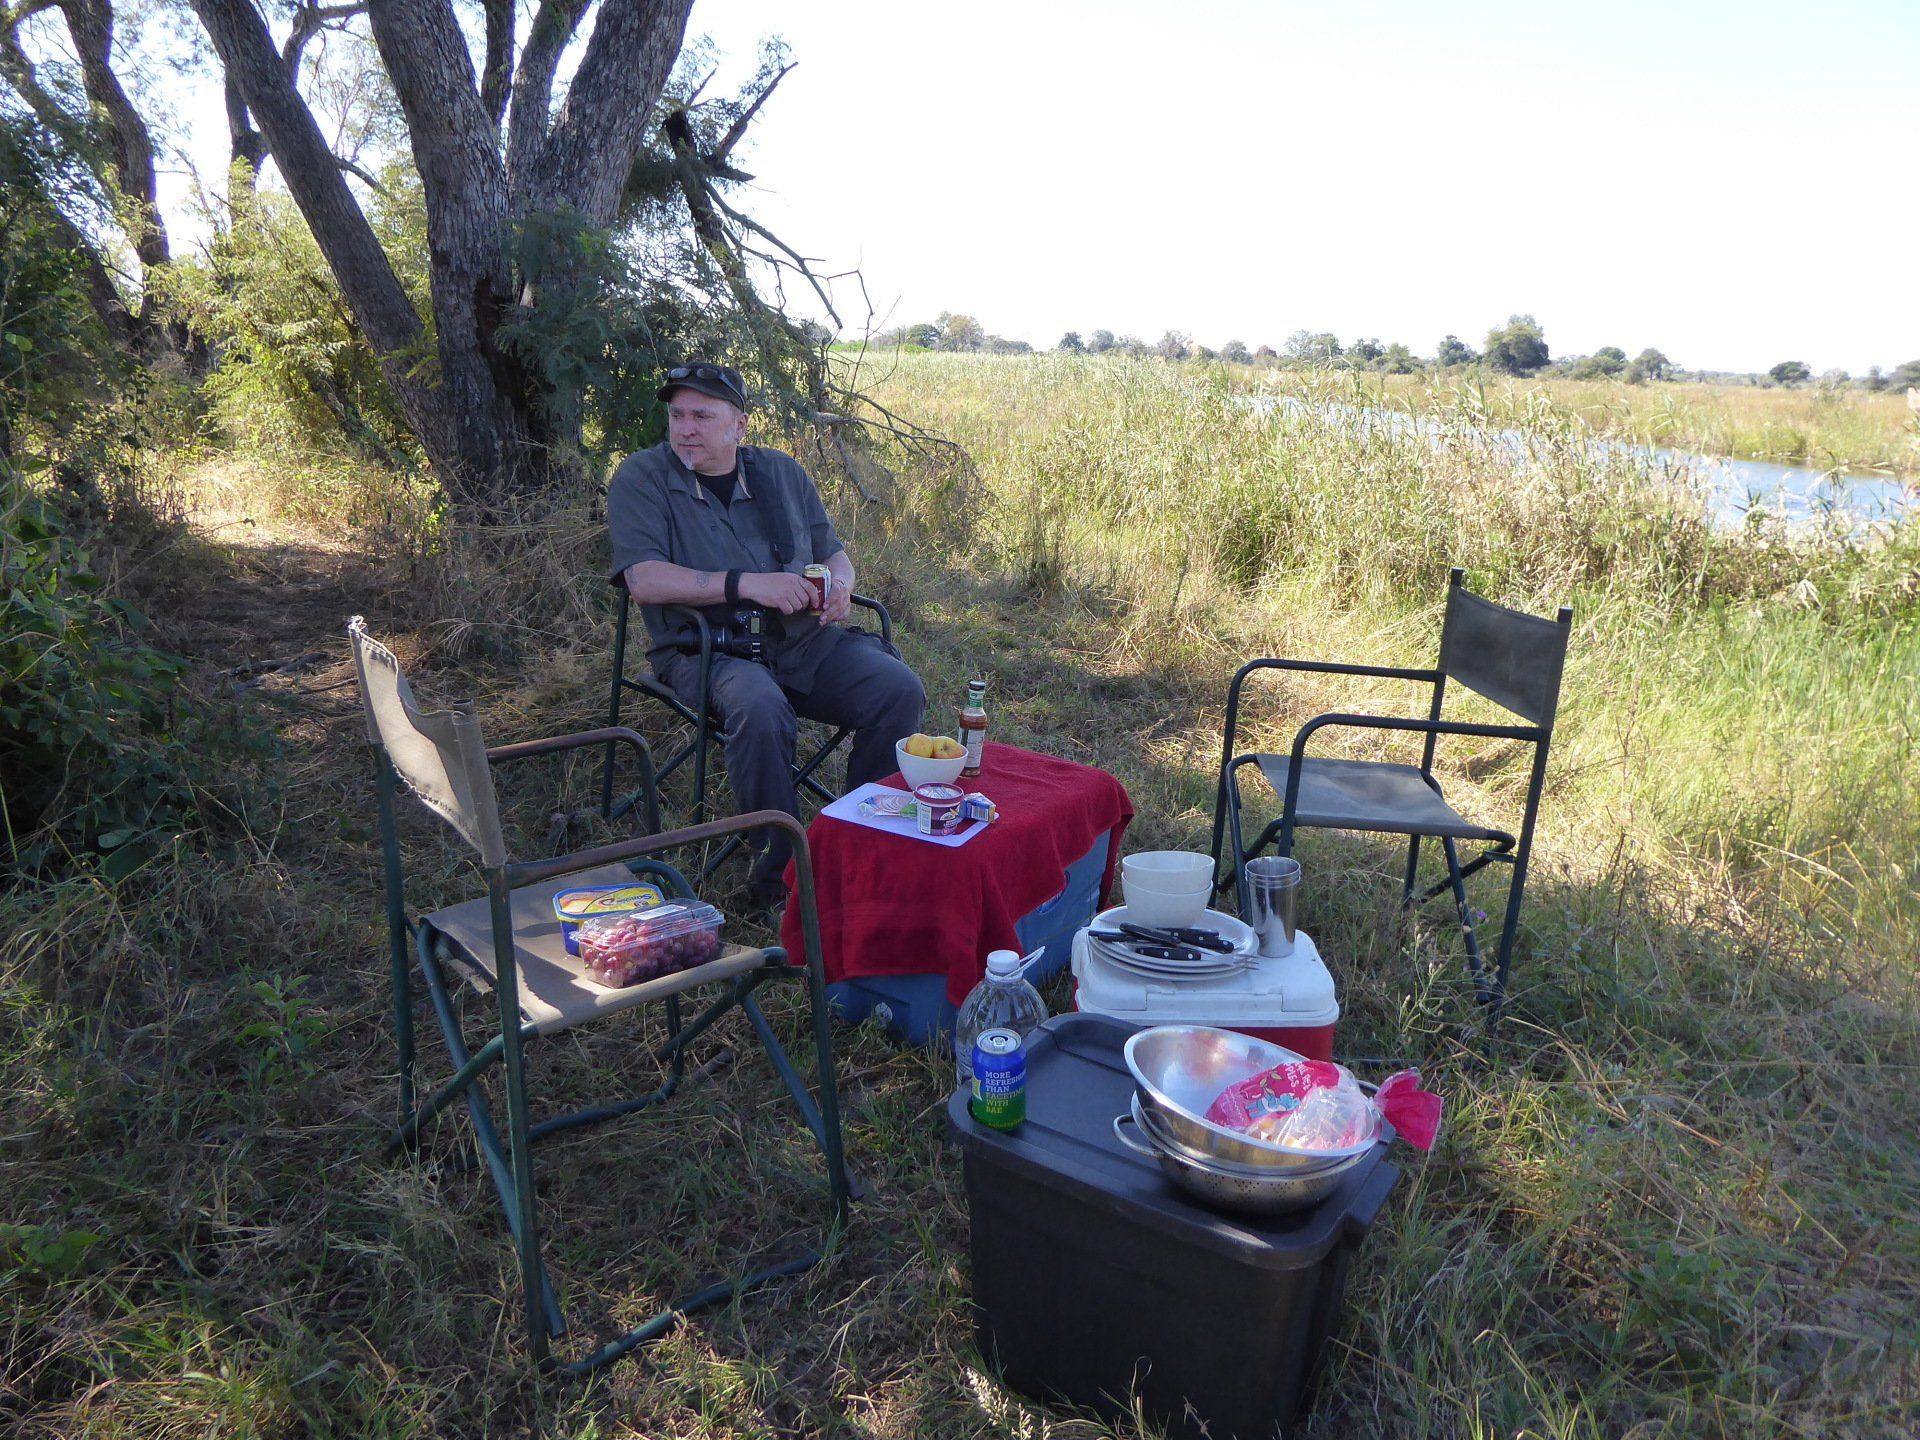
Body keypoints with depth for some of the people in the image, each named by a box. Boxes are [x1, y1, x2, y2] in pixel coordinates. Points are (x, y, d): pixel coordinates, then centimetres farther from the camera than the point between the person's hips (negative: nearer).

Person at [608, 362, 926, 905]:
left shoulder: (781, 472, 14)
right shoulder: (641, 479, 0)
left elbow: (834, 553, 21)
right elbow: (645, 581, -13)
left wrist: (839, 585, -5)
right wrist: (747, 584, -22)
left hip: (804, 641, 5)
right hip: (704, 650, -4)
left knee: (900, 690, -17)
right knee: (759, 709, -37)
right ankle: (778, 868, -19)